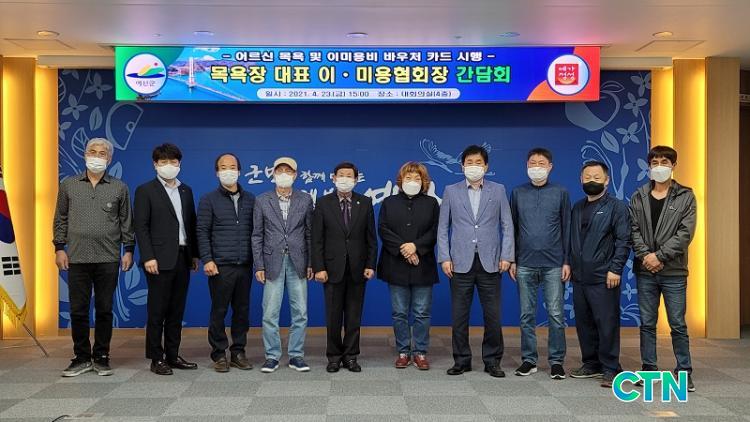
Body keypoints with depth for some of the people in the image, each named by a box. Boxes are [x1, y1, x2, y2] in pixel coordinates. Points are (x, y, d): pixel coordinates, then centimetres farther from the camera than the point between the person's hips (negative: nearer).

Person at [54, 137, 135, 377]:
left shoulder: (119, 188, 6)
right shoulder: (68, 185, 9)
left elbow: (126, 222, 8)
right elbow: (61, 219, 11)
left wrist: (128, 250, 2)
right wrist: (59, 248, 4)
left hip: (108, 259, -1)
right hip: (77, 258, 1)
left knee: (104, 310, 4)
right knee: (78, 311, 4)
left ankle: (101, 358, 15)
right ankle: (82, 358, 16)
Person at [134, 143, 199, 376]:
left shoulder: (186, 191, 15)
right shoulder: (145, 191, -1)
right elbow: (141, 226, -7)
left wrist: (194, 254, 11)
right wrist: (148, 257, -15)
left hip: (182, 258, 6)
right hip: (160, 260, -5)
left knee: (176, 311, 10)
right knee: (157, 311, 0)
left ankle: (173, 355, 17)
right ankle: (156, 359, 7)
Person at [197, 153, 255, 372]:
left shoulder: (250, 199, 12)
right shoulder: (209, 200, 3)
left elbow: (255, 230, 12)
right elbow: (202, 231, -1)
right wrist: (207, 260, -10)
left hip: (245, 265, 3)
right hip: (220, 266, -3)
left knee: (242, 309, 7)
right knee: (219, 310, 2)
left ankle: (238, 352, 18)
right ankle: (219, 354, 12)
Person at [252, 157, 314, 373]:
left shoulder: (305, 200, 5)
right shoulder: (262, 201, 4)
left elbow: (310, 233, 6)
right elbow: (257, 236, 3)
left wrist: (311, 263, 0)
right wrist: (259, 266, -3)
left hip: (298, 263, 1)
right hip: (273, 262, -1)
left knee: (300, 312, 3)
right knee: (270, 313, 1)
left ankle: (296, 355, 14)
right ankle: (272, 356, 12)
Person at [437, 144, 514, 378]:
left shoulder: (498, 190, 8)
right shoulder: (451, 191, 7)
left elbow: (507, 225, 6)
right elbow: (443, 227, 6)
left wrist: (506, 256, -3)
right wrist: (444, 258, -2)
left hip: (489, 262, 0)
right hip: (461, 262, 0)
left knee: (493, 315, 3)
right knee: (459, 315, 4)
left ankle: (492, 361, 15)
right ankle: (461, 360, 15)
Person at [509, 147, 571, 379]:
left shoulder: (560, 193, 4)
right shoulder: (518, 193, 8)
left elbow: (566, 228, 3)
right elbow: (512, 228, 10)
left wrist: (567, 261, -2)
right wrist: (512, 260, 4)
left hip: (553, 264, -1)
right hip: (525, 264, 2)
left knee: (556, 314, 0)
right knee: (527, 315, 6)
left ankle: (556, 361, 9)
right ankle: (529, 360, 16)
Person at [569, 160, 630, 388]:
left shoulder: (616, 207, -2)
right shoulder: (577, 208, 17)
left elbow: (623, 241, -9)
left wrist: (615, 269, -16)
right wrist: (569, 264, 10)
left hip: (603, 278, -6)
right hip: (579, 277, 6)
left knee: (607, 324, -3)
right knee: (584, 323, 11)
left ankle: (610, 369, 6)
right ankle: (591, 364, 23)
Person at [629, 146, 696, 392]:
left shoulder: (685, 196, 2)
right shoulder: (638, 197, 9)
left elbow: (685, 233, -6)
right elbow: (633, 230, 3)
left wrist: (659, 256, -13)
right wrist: (645, 255, -12)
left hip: (673, 272, -2)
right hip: (645, 271, 2)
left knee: (678, 324, 2)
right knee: (647, 323, 8)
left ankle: (684, 372, 12)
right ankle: (649, 369, 17)